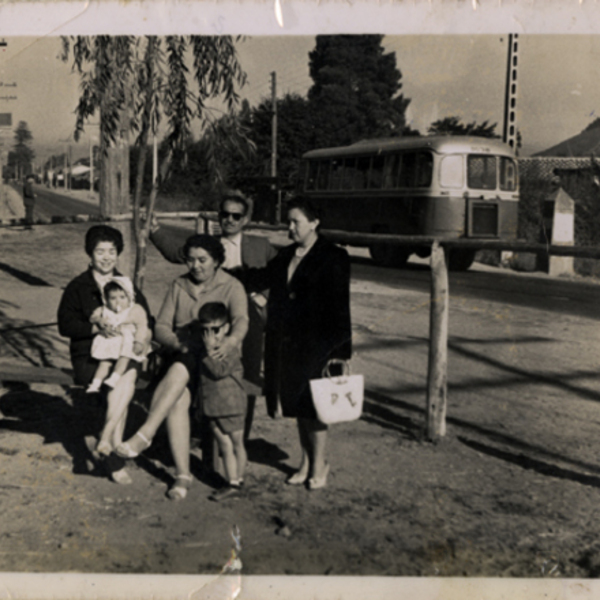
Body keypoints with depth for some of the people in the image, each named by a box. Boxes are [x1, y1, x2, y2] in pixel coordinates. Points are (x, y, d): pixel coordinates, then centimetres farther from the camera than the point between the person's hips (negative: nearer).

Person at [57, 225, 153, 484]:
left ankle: (106, 438, -20)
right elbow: (65, 325, -2)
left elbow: (146, 321, 15)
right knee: (126, 383, -30)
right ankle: (116, 461, -22)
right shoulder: (77, 287, 7)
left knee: (128, 375, -33)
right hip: (88, 356, -3)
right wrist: (96, 328, -18)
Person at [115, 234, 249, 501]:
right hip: (182, 360, 3)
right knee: (178, 401, -27)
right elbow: (161, 327, 9)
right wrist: (177, 343, -14)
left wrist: (232, 340, -40)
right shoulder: (179, 286, 14)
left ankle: (145, 435, -33)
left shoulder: (231, 287, 2)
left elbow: (241, 319, -17)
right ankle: (182, 474, -22)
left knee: (178, 372, -36)